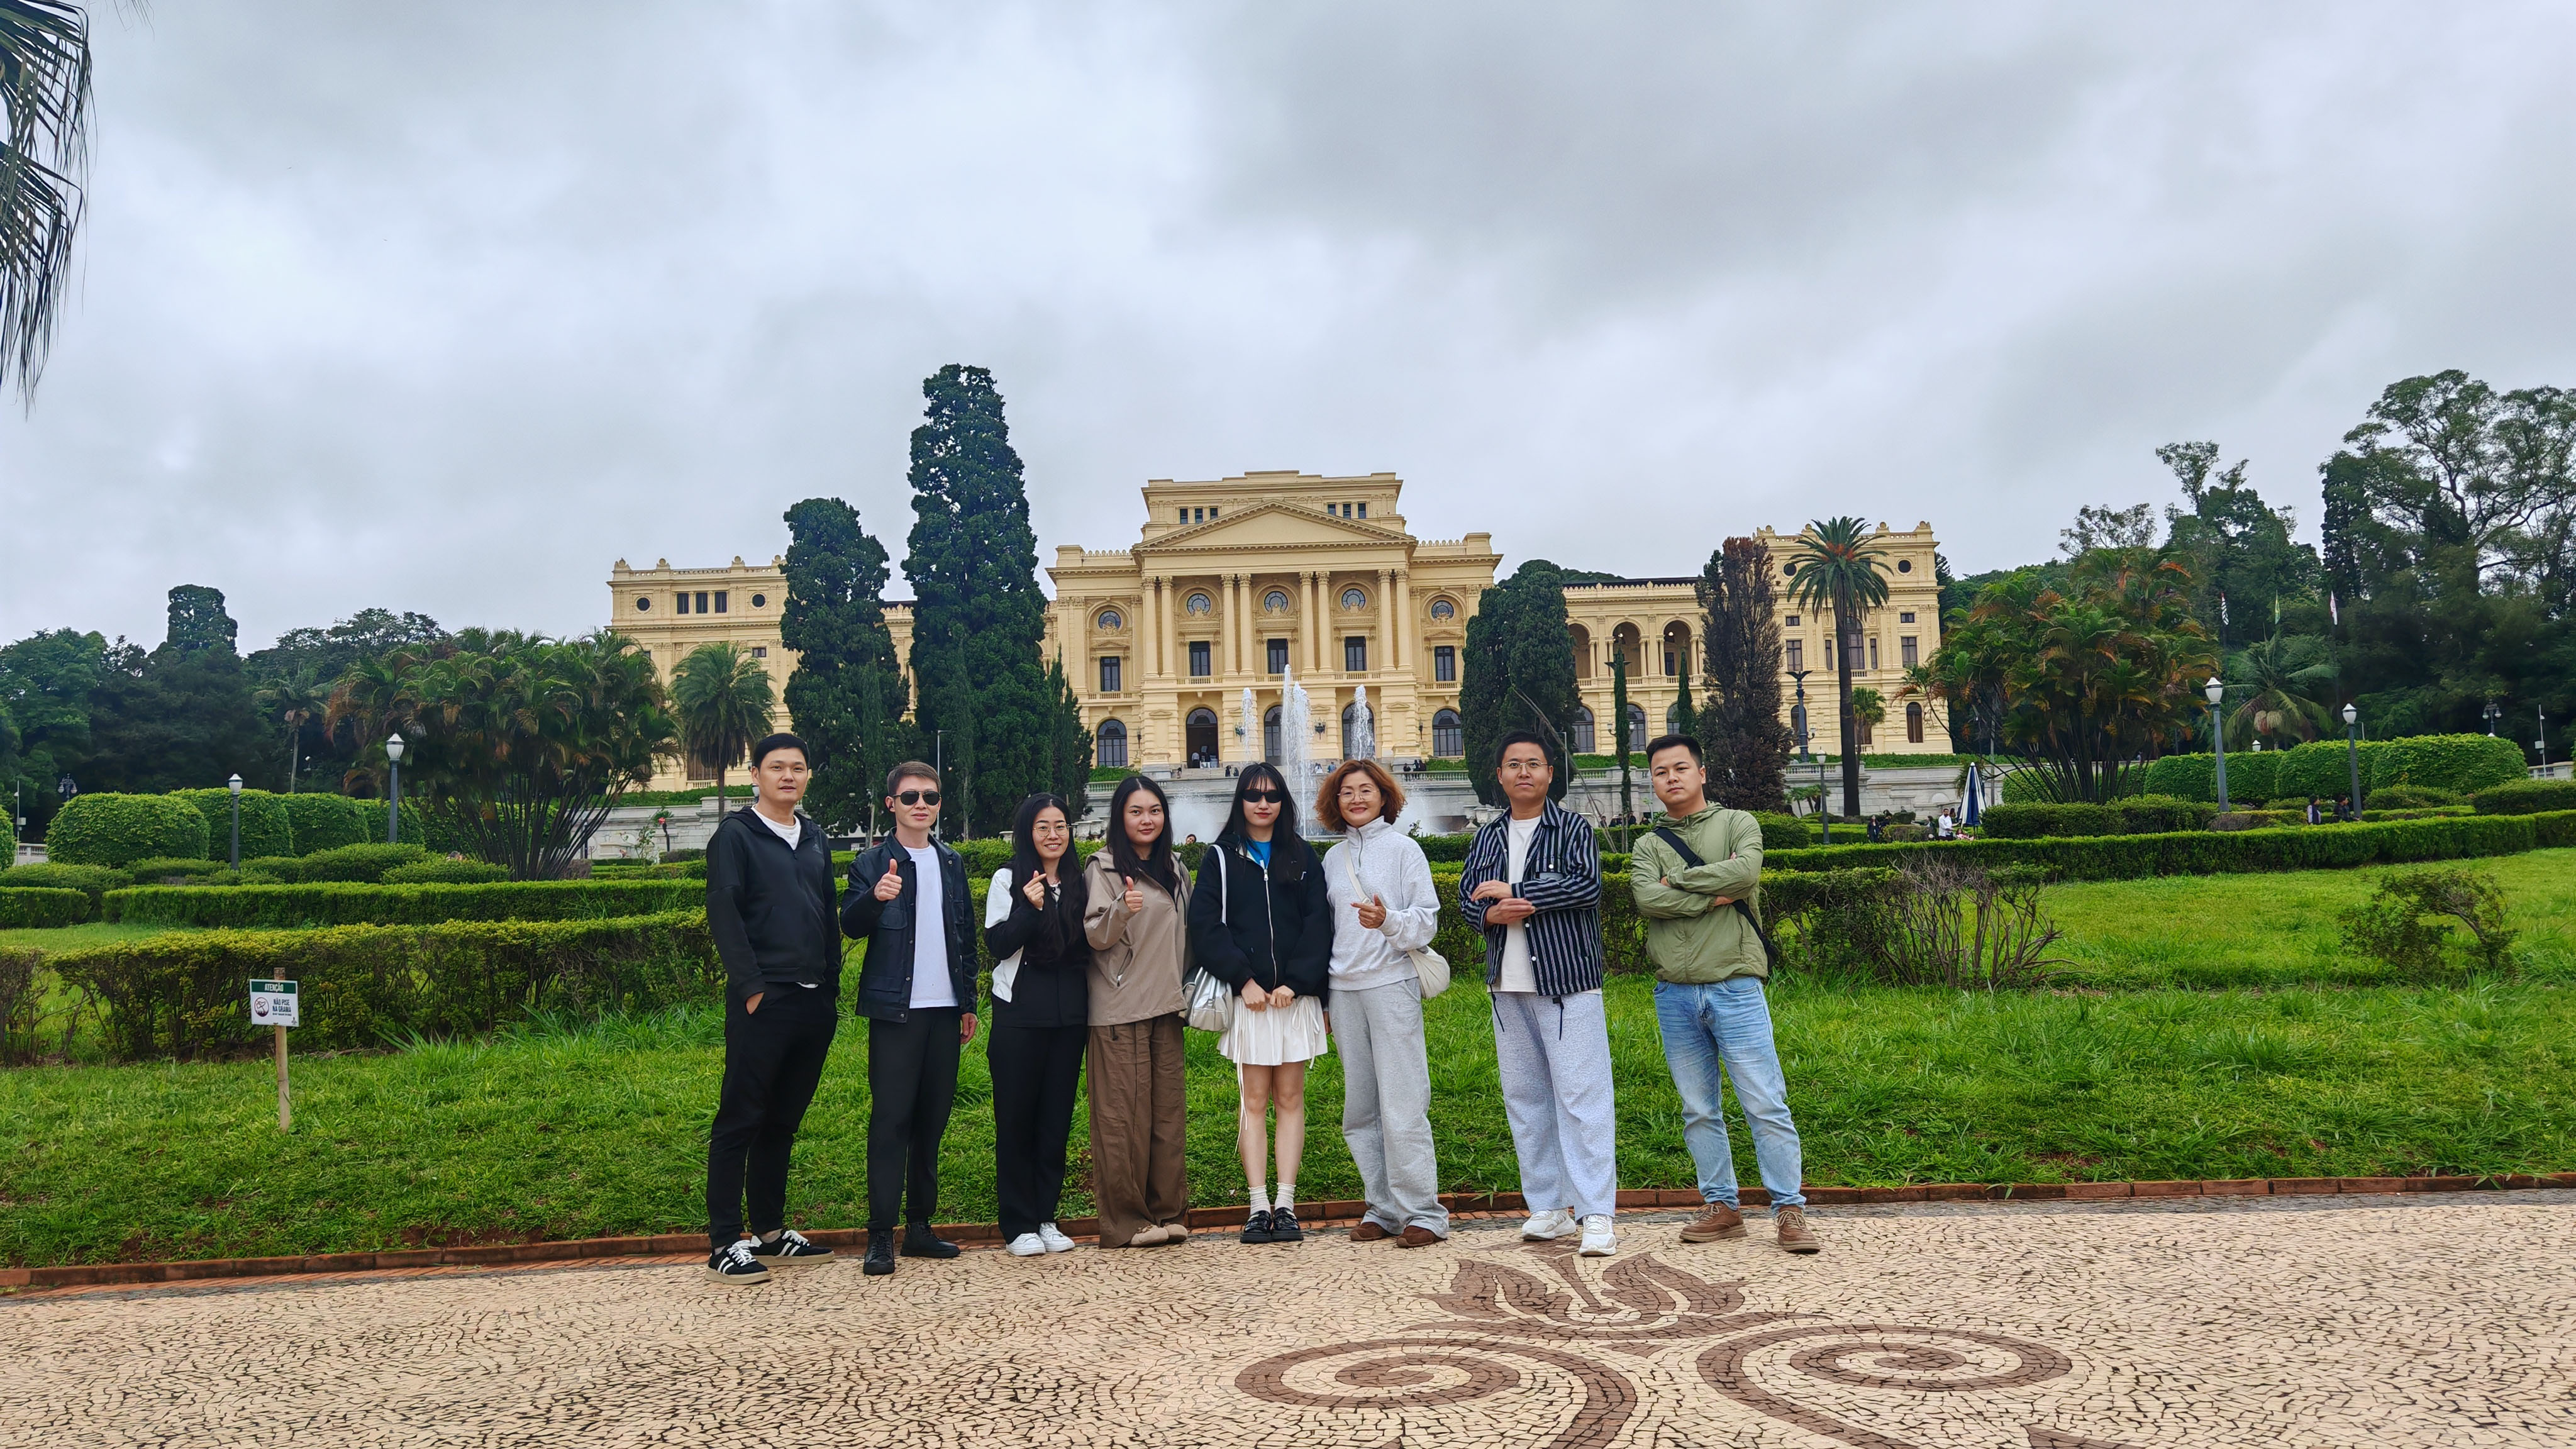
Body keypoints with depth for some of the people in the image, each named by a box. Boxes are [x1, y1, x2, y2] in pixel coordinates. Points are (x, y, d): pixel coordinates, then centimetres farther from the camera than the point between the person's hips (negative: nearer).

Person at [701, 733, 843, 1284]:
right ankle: (725, 1243, 3)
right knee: (739, 1122, -2)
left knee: (783, 1122, 13)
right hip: (763, 1003, -6)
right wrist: (751, 986, -15)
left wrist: (832, 982, 13)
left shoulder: (814, 838, 17)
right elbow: (723, 913, -10)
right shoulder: (736, 834, -2)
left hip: (814, 1002, 6)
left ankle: (770, 1231, 22)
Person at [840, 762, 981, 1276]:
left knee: (933, 1118, 8)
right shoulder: (872, 864, 0)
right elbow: (851, 926, -13)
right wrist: (875, 897, -34)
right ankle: (880, 1235, -3)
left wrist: (969, 1003, 14)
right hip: (895, 1008, -5)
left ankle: (920, 1226, 15)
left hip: (945, 1009, 5)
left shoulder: (952, 864, 14)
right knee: (890, 1119, -6)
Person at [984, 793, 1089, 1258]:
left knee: (1057, 1116, 6)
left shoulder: (1078, 883, 11)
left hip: (1069, 1014, 4)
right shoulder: (1009, 880, -1)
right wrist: (1029, 908, -22)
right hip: (1019, 1013, -4)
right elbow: (997, 944, -9)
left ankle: (1046, 1217, 15)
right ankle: (1019, 1224, 8)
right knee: (1016, 1116, 0)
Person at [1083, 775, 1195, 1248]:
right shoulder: (1105, 867, -4)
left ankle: (1169, 1212, 14)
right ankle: (1126, 1221, 2)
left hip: (1166, 1005, 6)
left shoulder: (1174, 868, 14)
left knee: (1170, 1110, 7)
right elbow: (1095, 936, -11)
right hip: (1120, 1010, -6)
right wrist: (1122, 909, -29)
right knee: (1124, 1115, -4)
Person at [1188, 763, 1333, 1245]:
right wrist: (1242, 979, -10)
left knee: (1290, 1098, 2)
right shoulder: (1221, 857, 7)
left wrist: (1296, 982, -8)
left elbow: (1318, 924, 5)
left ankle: (1286, 1205, 5)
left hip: (1296, 995, 1)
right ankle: (1258, 1207, 1)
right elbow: (1205, 925, 0)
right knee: (1253, 1101, -1)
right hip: (1247, 996, -1)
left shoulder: (1303, 857, 11)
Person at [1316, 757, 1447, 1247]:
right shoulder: (1333, 858, 14)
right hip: (1344, 990, 5)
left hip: (1392, 985, -5)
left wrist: (1388, 921, -23)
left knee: (1402, 1107, -6)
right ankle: (1383, 1208, 15)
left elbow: (1427, 921, -3)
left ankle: (1422, 1212, 1)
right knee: (1360, 1110, 7)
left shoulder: (1403, 848, 0)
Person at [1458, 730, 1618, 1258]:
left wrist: (1515, 891, -14)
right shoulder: (1488, 838, 15)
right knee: (1524, 1097, 9)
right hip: (1508, 986, 6)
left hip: (1567, 983, -6)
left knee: (1581, 1095, -8)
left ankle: (1597, 1215, -6)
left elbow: (1586, 884, -16)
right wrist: (1493, 915, -9)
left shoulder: (1572, 828, -1)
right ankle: (1550, 1207, 18)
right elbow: (1467, 897, 14)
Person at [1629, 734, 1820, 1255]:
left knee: (1766, 1105, -4)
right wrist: (1715, 895, -10)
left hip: (1735, 986, -3)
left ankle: (1789, 1211, 4)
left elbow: (1746, 872, -14)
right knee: (1699, 1111, 9)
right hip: (1674, 994, 3)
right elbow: (1647, 900, -7)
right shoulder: (1648, 846, 13)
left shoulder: (1738, 824, 7)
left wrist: (1678, 882, -5)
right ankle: (1721, 1207, 19)